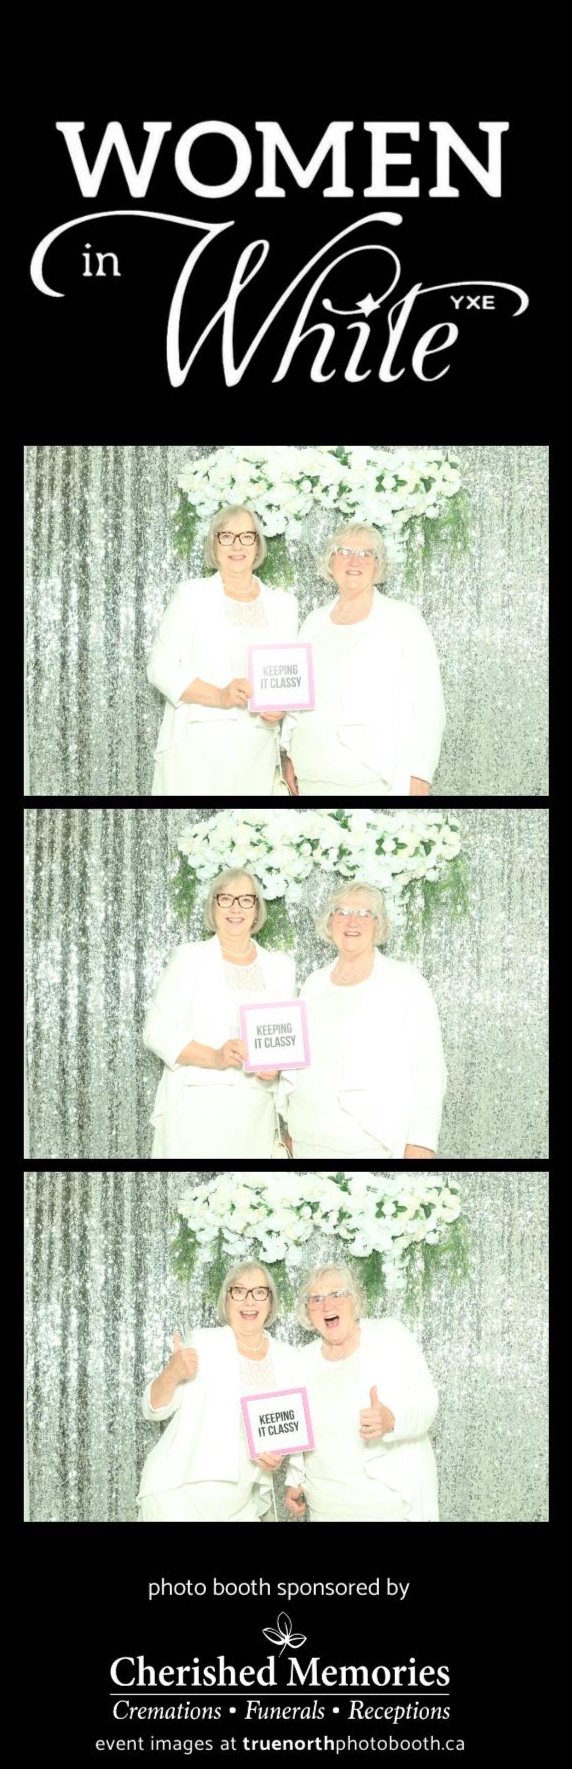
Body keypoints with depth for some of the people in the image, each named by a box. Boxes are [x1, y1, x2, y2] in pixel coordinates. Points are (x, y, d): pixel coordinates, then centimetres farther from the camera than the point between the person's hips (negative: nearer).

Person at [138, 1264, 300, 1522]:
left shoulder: (289, 1359, 5)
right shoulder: (202, 1343, -6)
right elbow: (155, 1409, -7)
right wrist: (172, 1373, -27)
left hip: (240, 1503, 4)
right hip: (181, 1492, -4)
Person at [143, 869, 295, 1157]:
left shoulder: (280, 966, 14)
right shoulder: (189, 958, 4)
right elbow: (156, 1031, -1)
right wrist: (214, 1057, -16)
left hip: (257, 1109, 3)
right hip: (197, 1105, -3)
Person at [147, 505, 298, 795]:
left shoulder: (283, 603, 14)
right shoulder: (192, 594, 5)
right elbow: (161, 668, -1)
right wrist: (219, 696, -17)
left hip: (257, 747, 3)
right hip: (198, 742, -3)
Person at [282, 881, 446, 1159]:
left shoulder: (405, 980, -2)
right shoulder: (314, 983, 14)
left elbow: (428, 1066, -7)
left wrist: (421, 1143, -14)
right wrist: (291, 1128, 17)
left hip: (374, 1143, -5)